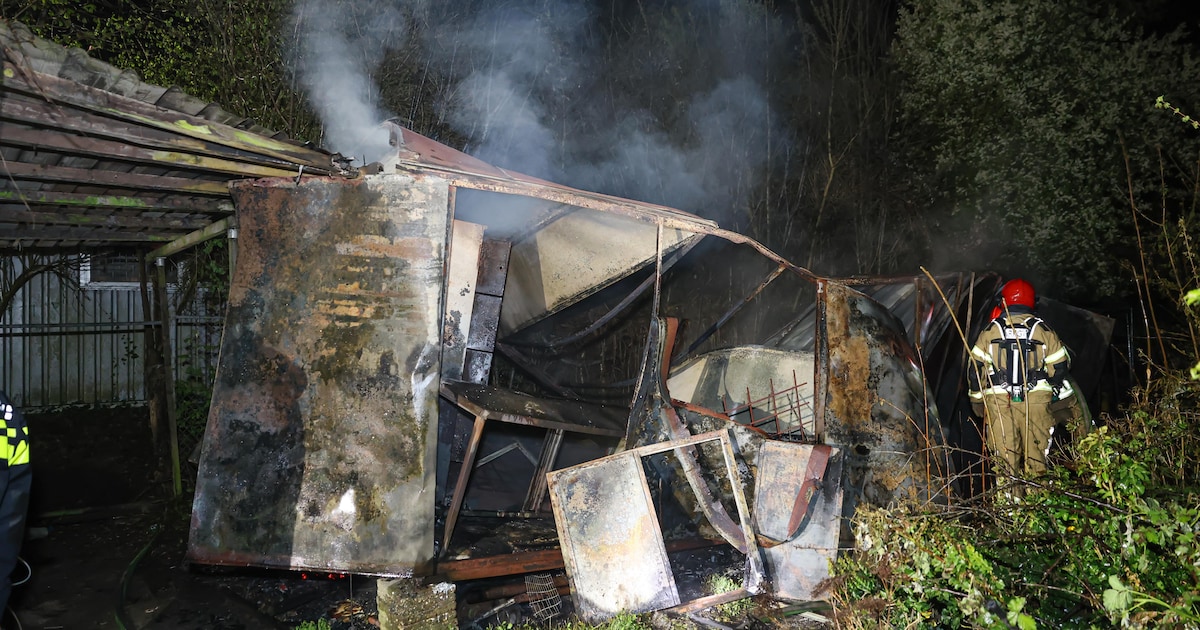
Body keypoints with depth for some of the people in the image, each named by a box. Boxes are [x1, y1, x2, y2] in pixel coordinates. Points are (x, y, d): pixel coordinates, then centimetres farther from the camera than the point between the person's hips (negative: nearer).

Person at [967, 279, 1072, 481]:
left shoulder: (990, 331, 3)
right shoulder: (1044, 330, 3)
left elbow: (976, 367, 5)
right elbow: (1060, 366, 8)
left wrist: (976, 399, 16)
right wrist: (1054, 391, 25)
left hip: (999, 403, 0)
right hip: (1036, 401, 0)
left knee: (1004, 458, 2)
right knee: (1036, 457, 6)